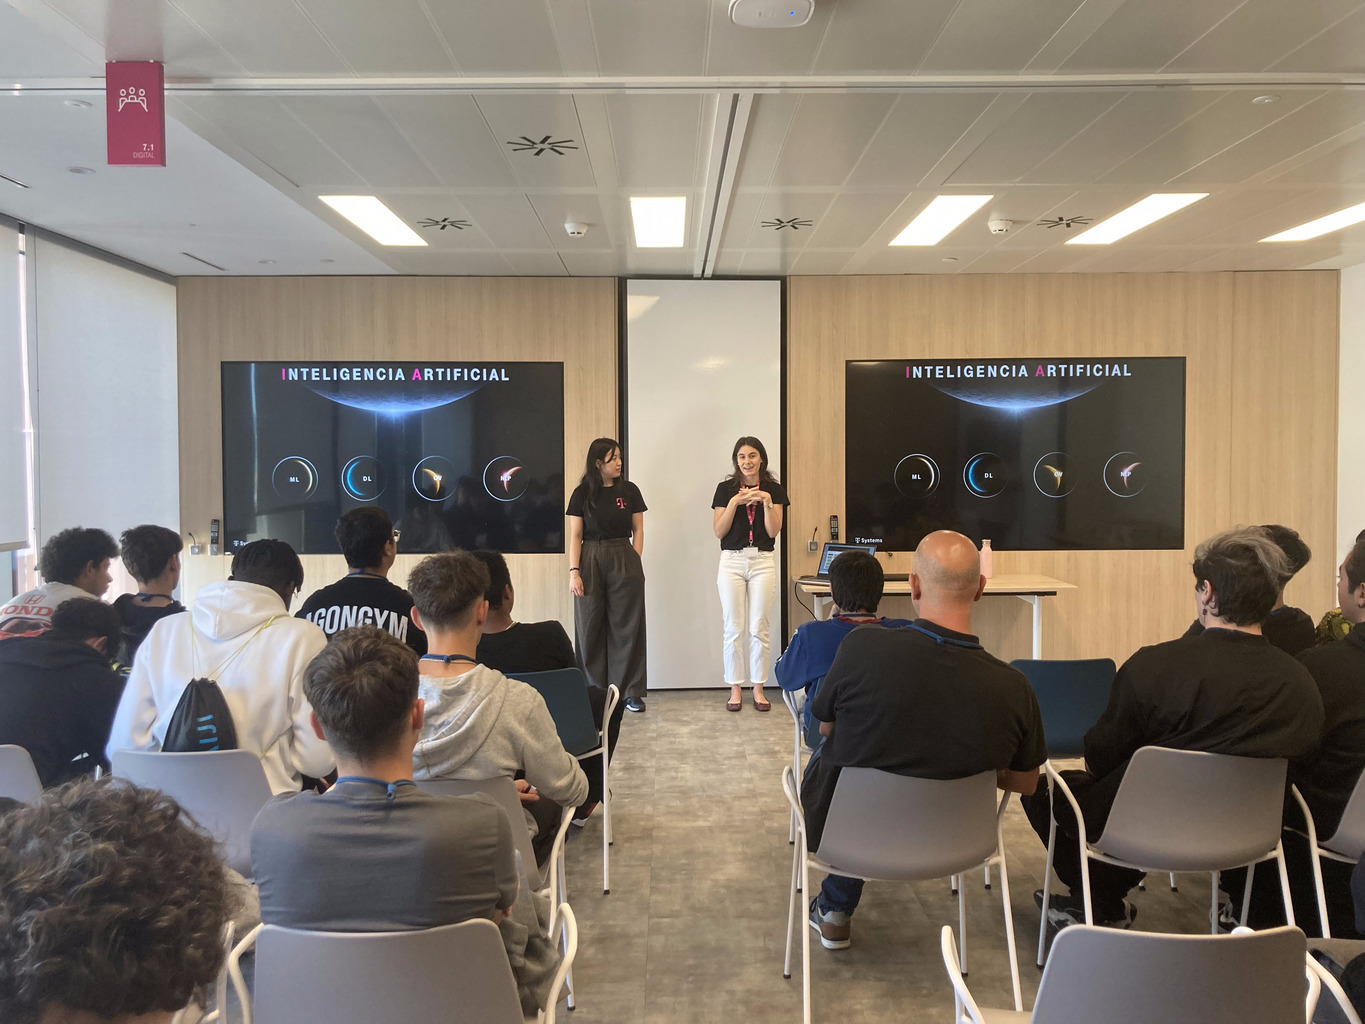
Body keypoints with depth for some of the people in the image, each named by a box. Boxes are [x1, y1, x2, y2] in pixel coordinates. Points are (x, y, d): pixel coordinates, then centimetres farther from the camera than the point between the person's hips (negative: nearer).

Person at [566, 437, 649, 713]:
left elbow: (638, 530, 8)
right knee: (591, 628, 3)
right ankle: (594, 692, 12)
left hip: (624, 560, 0)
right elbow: (575, 536, 2)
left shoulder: (629, 491, 4)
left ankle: (631, 692, 9)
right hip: (591, 561, 0)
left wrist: (635, 563, -2)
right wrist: (574, 571, -6)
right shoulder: (582, 494, 2)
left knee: (627, 627, 2)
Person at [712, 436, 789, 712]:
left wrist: (767, 502, -16)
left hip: (763, 562, 0)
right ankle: (735, 689, 11)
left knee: (758, 629, 2)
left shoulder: (775, 490, 4)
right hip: (732, 562, 0)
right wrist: (734, 503, -14)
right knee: (733, 628, 2)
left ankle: (758, 689, 12)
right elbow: (718, 531, -3)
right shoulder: (726, 489, 3)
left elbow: (774, 531, -3)